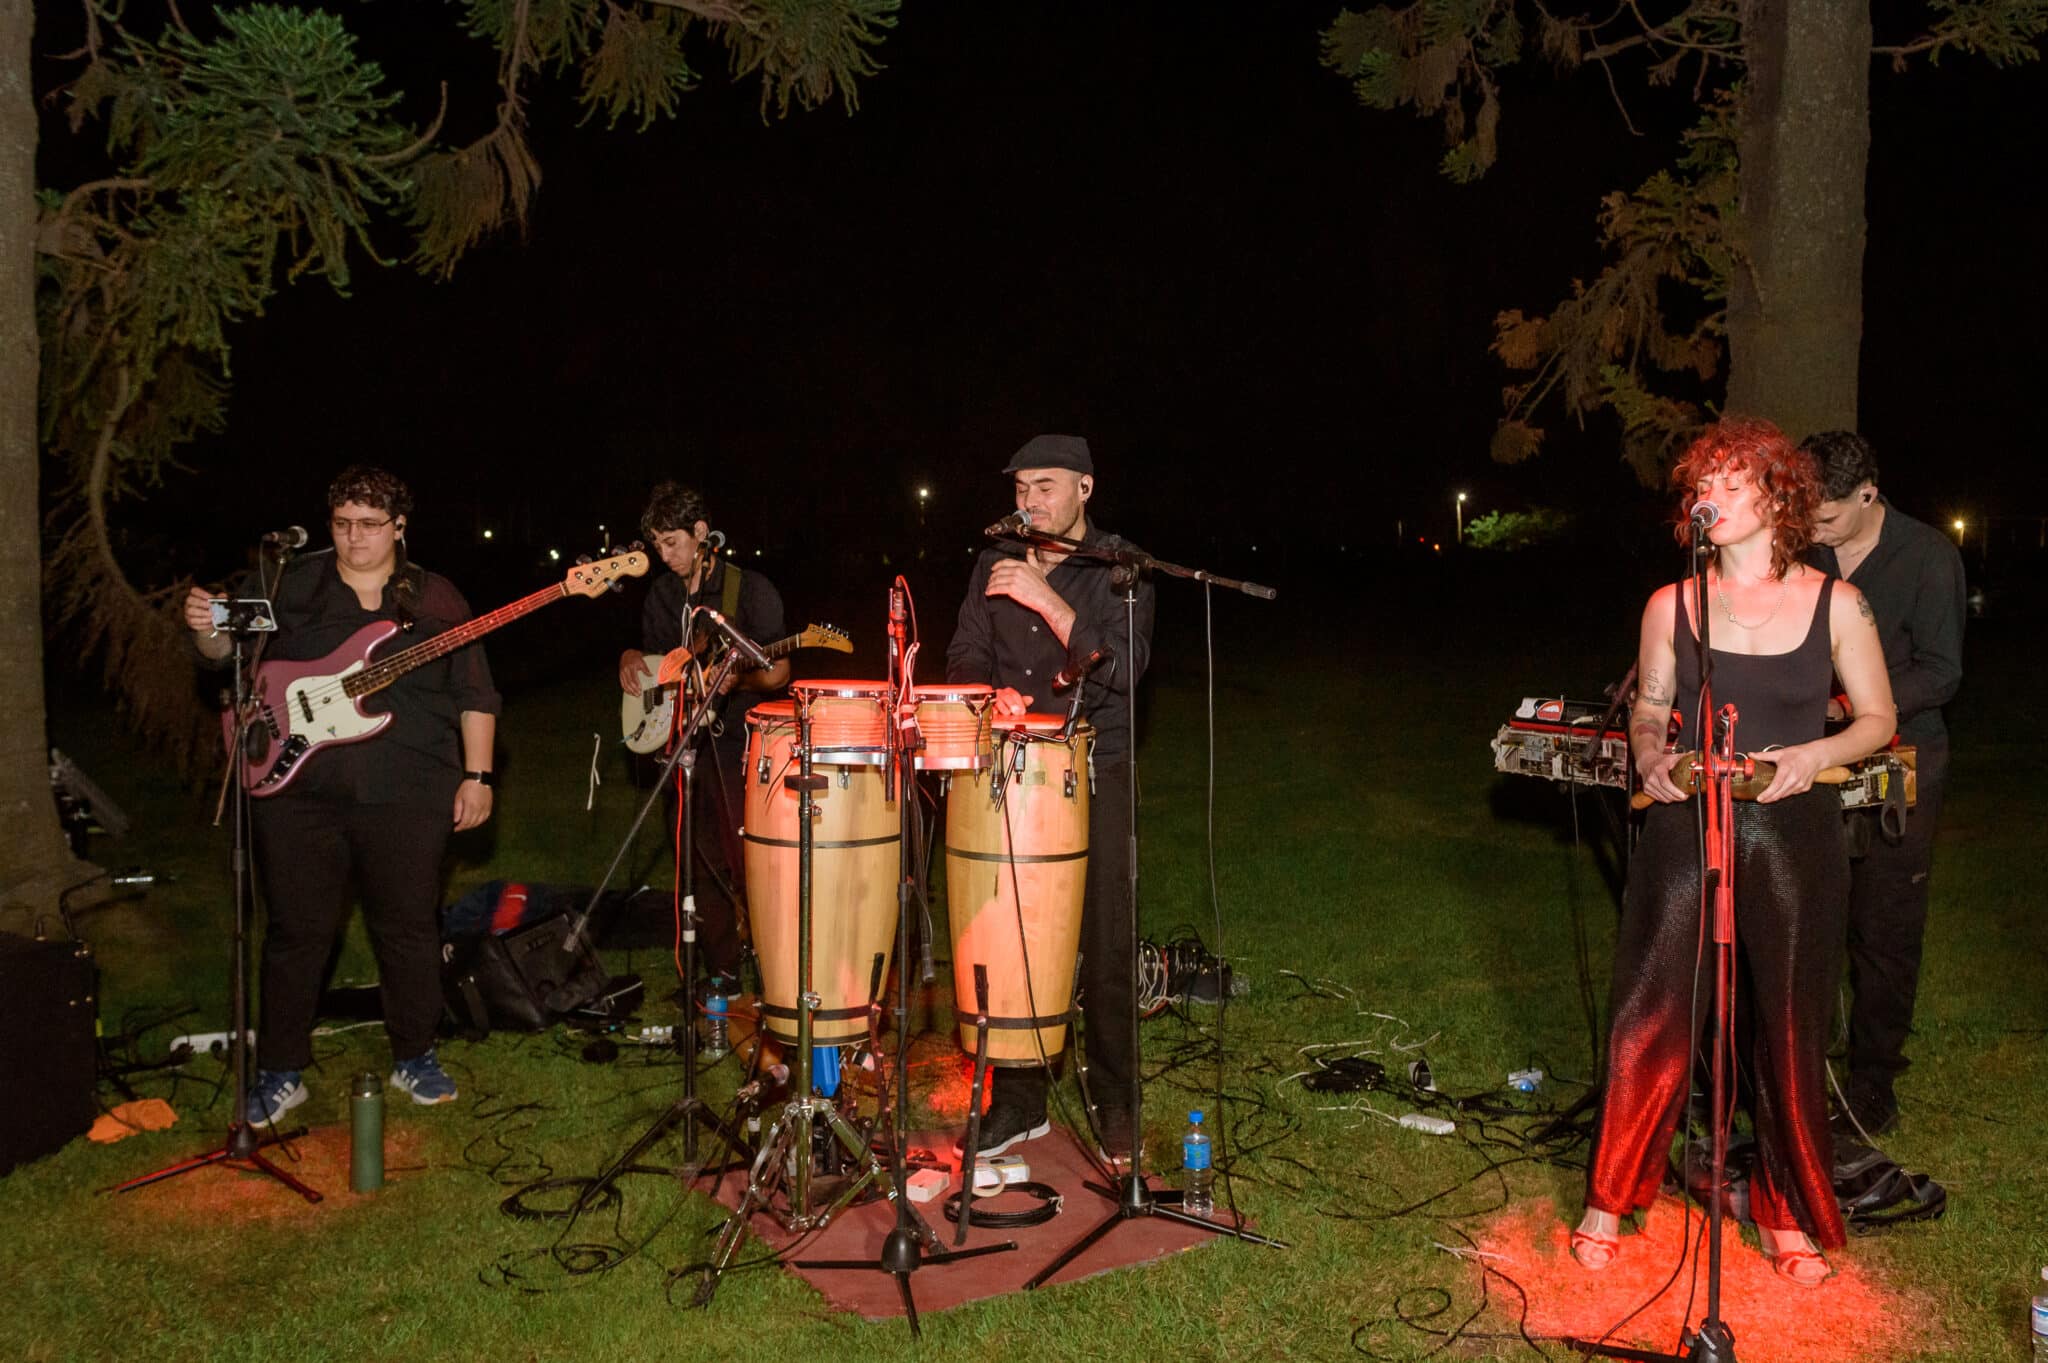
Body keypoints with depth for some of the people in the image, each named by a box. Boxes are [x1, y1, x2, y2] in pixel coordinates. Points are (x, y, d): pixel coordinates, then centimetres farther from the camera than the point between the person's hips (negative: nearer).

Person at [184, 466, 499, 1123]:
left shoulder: (436, 598, 6)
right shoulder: (288, 585, 7)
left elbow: (475, 695, 6)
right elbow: (228, 647, 9)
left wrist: (477, 777, -1)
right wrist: (205, 629, -15)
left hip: (407, 797, 0)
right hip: (296, 791, 1)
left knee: (409, 927, 8)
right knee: (295, 929, 6)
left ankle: (413, 1057, 25)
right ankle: (280, 1072, 21)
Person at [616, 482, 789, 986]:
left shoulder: (750, 590, -5)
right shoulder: (662, 594, 13)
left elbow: (778, 673, -8)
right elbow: (651, 651, 27)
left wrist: (733, 680, -26)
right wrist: (631, 660, 5)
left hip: (738, 742, -6)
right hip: (683, 744, 6)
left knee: (746, 863, -10)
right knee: (701, 862, 9)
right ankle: (722, 970, 20)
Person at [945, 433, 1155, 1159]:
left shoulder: (1119, 567, -4)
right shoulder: (997, 562, 10)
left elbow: (1124, 668, -16)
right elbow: (965, 654, 10)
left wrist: (1048, 602, -23)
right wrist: (990, 691, -12)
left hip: (1096, 773, -4)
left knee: (1105, 947, -2)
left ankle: (1114, 1105, 14)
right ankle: (1018, 1100, 18)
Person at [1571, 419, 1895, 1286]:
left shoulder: (1835, 604, -1)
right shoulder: (1670, 606, 2)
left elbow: (1879, 719, 6)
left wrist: (1813, 756, -13)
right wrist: (1651, 759, -9)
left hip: (1795, 836, 0)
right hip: (1686, 831, 0)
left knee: (1791, 1029, 9)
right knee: (1650, 1018, 0)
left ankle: (1787, 1212, 29)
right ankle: (1611, 1199, 19)